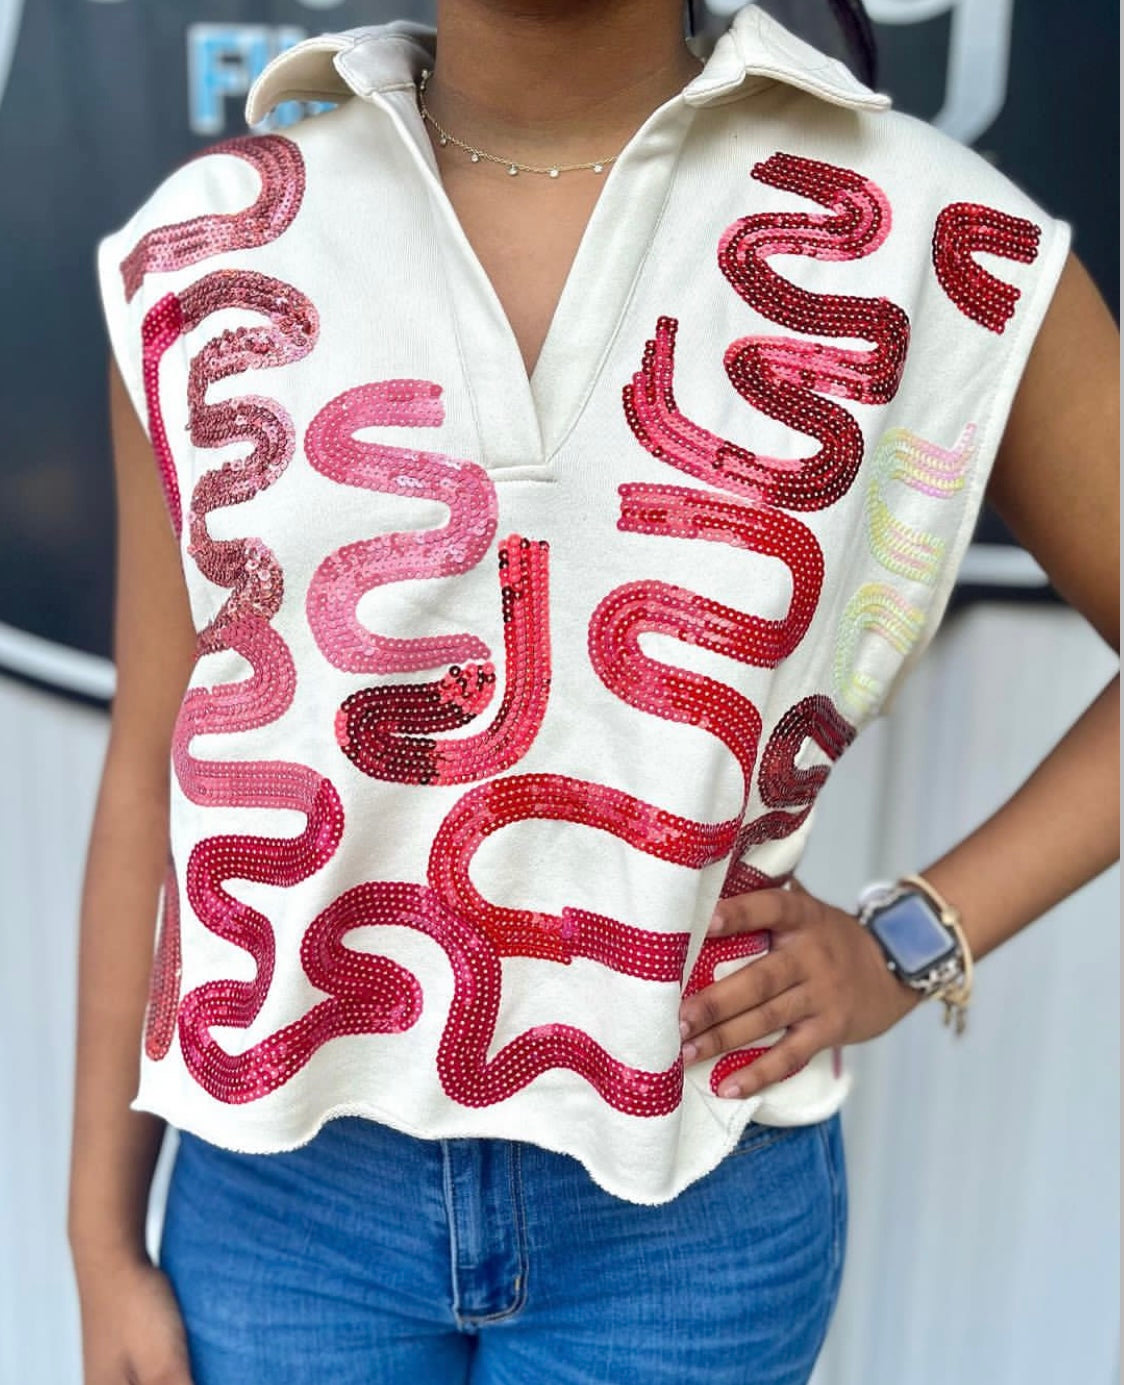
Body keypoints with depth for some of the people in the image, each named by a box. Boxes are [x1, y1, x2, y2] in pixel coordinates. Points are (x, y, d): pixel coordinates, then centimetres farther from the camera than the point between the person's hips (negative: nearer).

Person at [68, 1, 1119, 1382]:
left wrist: (912, 943, -9)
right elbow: (153, 772, 0)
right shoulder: (212, 250, -4)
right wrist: (102, 1239, 4)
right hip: (290, 1183, 2)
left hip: (692, 1204, 0)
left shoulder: (929, 238, -9)